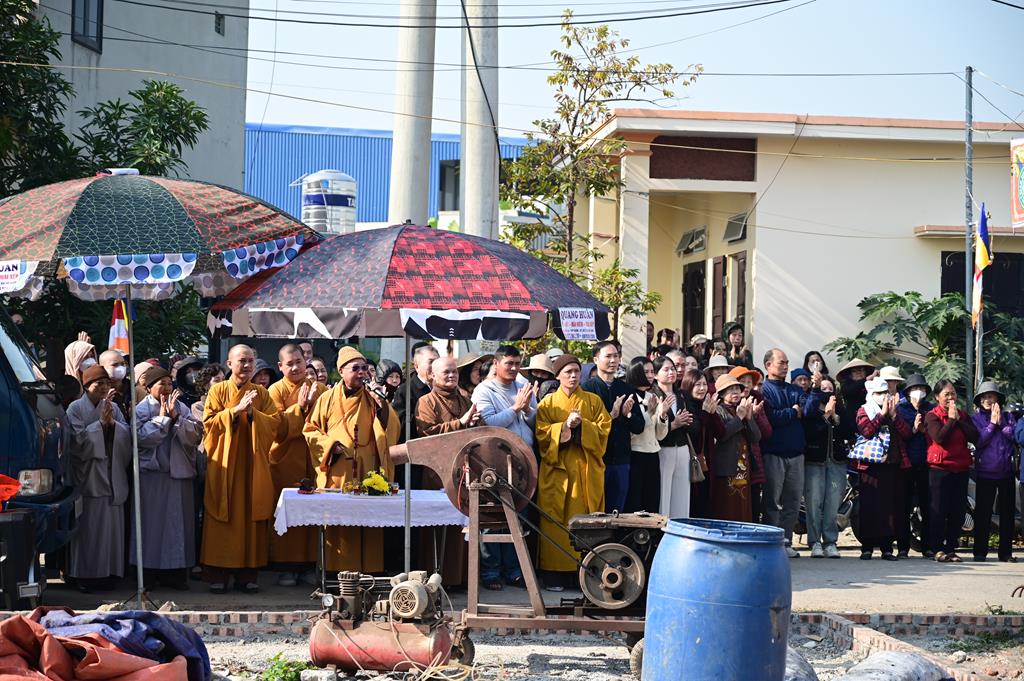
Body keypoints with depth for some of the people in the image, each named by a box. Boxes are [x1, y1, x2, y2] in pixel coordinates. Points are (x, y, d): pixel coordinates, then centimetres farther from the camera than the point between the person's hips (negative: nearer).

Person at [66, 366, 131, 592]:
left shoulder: (114, 408, 13)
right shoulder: (76, 409, -1)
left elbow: (127, 437, 5)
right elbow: (78, 440, -11)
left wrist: (113, 422, -10)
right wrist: (101, 422, -13)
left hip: (112, 476, 5)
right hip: (88, 477, -5)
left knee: (111, 526, 3)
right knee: (89, 526, -6)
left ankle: (108, 571, 9)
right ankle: (85, 574, -2)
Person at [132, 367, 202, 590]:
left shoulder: (182, 408, 9)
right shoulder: (142, 409, 2)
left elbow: (196, 434, -2)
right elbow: (142, 437, -13)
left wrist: (176, 417, -12)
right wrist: (162, 417, -11)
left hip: (179, 472, 3)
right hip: (152, 473, -3)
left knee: (179, 521, 2)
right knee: (153, 521, 0)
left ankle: (176, 573, 6)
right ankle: (151, 570, 7)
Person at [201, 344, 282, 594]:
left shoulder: (262, 393, 10)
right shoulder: (217, 391, 4)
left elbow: (274, 423, 0)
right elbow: (209, 423, -6)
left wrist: (252, 413, -15)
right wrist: (235, 410, -16)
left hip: (253, 465, 2)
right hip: (224, 464, -2)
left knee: (252, 520, 0)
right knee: (222, 520, -3)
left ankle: (247, 574, 6)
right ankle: (217, 574, 1)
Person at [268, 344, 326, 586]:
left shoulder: (319, 389, 9)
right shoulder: (275, 391, 1)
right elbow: (279, 428, -8)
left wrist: (314, 404, -11)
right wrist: (300, 407, -13)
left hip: (313, 461, 2)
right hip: (285, 463, -2)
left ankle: (308, 564, 8)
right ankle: (287, 567, 3)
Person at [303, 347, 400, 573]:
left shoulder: (373, 399, 10)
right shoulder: (327, 399, 7)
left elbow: (391, 429, 0)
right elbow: (310, 430, 9)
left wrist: (382, 405, -15)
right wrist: (331, 444, -7)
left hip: (368, 474, 1)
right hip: (337, 473, -1)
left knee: (368, 528, -4)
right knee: (337, 526, -3)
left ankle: (367, 574, 1)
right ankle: (336, 576, 3)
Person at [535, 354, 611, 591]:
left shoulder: (594, 401, 11)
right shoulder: (548, 403, 9)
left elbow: (603, 430, 1)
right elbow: (541, 434, -1)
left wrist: (581, 425, -13)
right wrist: (565, 426, -14)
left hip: (587, 469, 1)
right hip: (557, 469, -1)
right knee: (556, 520, -5)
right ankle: (555, 574, -3)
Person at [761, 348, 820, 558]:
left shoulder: (794, 390, 16)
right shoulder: (763, 390, -2)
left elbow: (810, 407, 1)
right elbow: (771, 417, -16)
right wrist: (793, 412, -3)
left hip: (795, 453, 6)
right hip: (773, 453, -6)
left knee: (793, 501, 7)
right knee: (772, 501, -1)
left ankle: (786, 542, 14)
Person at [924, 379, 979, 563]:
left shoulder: (963, 415, 13)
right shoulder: (932, 416, -2)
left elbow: (974, 437, -1)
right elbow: (940, 438, -17)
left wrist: (959, 420, -7)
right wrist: (951, 419, -10)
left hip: (961, 469, 5)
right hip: (939, 469, -5)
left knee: (958, 512, 4)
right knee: (939, 511, -3)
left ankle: (951, 548, 12)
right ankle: (938, 549, 4)